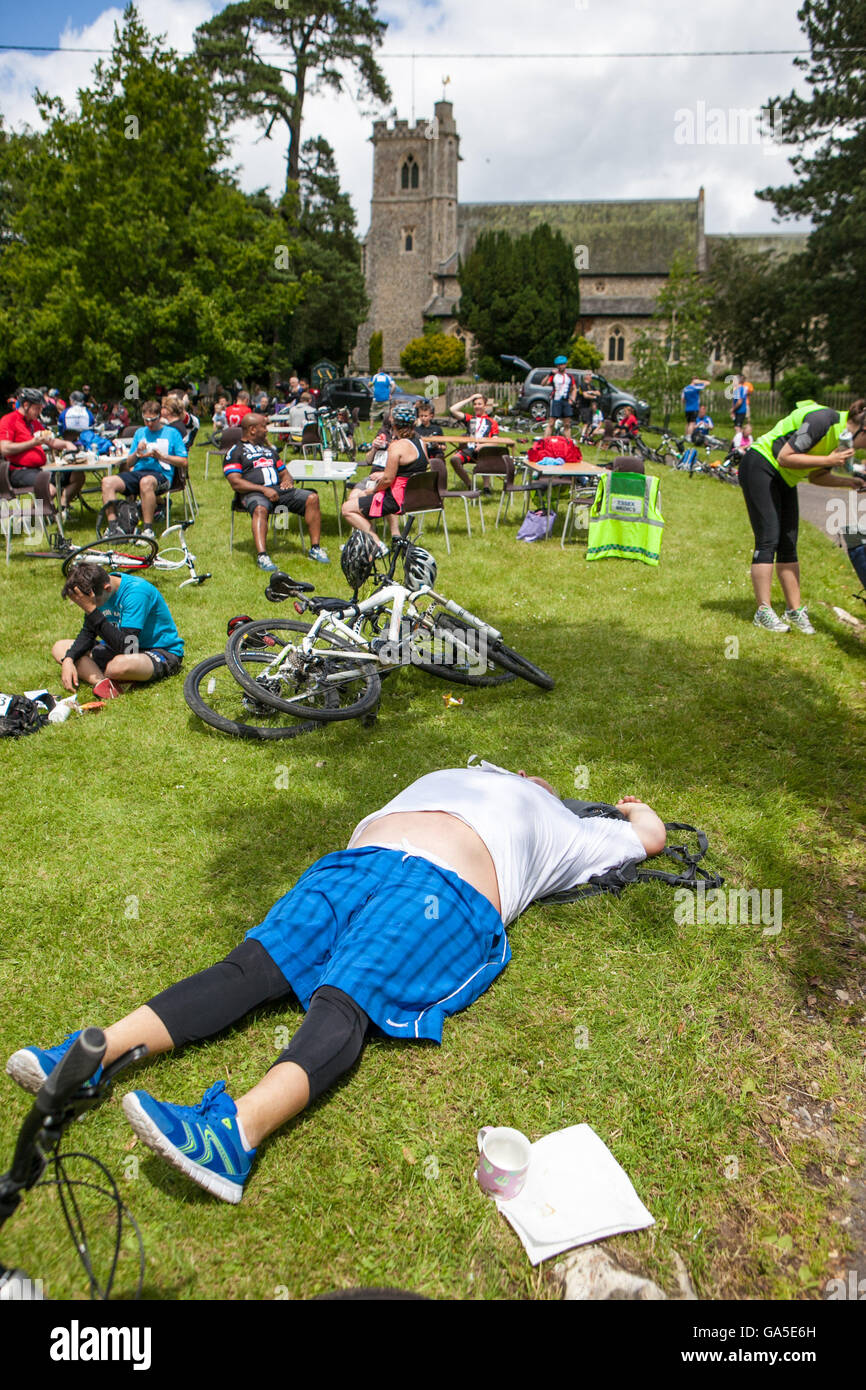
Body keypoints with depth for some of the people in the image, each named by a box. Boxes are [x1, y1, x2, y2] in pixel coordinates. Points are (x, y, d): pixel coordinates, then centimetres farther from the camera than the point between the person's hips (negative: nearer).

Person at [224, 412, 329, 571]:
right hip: (254, 493, -6)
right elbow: (236, 483, -5)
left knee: (312, 498, -16)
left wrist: (288, 480, 4)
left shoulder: (269, 450, 31)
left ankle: (315, 548, -17)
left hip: (279, 490, 6)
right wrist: (264, 489, -16)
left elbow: (284, 472, 31)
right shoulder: (235, 452, 8)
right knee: (260, 509, -41)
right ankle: (262, 556, -54)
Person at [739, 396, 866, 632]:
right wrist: (829, 460, -26)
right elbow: (785, 457, -27)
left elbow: (817, 476, 11)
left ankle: (795, 610, 9)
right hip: (760, 468, -9)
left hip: (784, 480, 9)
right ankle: (763, 611, -7)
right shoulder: (823, 420, -25)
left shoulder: (845, 437, 3)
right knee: (768, 540, -11)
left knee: (788, 546, 5)